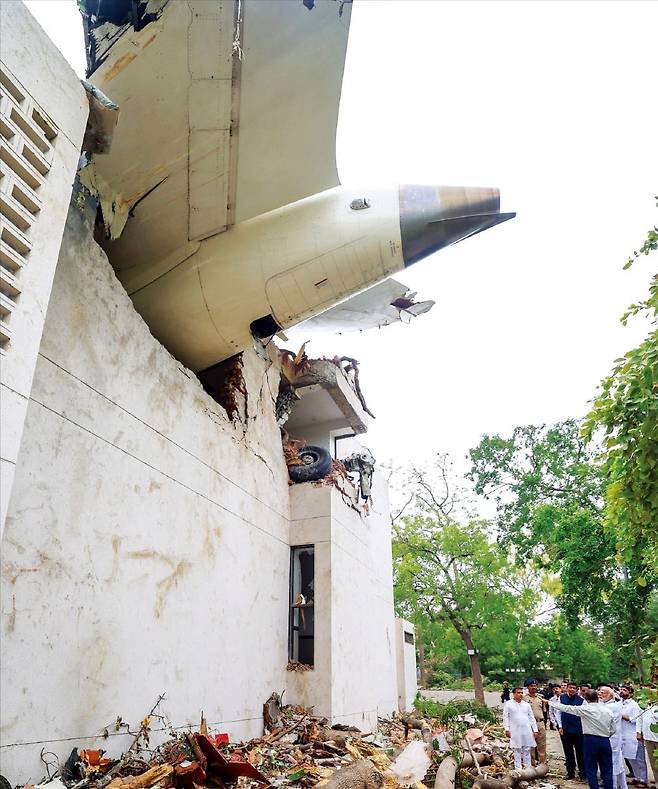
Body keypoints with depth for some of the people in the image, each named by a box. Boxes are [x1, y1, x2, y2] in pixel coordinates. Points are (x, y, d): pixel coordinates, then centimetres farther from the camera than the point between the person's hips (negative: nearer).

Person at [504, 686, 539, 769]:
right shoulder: (508, 704, 0)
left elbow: (532, 718, 12)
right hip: (515, 732, -3)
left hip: (527, 731, 3)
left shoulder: (526, 704, 10)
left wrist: (535, 730, 7)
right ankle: (518, 769, 10)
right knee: (517, 751, 2)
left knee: (527, 750, 7)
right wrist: (507, 729, -8)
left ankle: (528, 768, 16)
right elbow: (505, 717, -1)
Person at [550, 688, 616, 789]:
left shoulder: (585, 709, -8)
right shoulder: (608, 710, 2)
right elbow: (613, 729, 6)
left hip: (590, 740, -4)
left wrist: (550, 702, 3)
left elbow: (566, 708, -6)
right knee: (607, 770, 12)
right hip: (605, 741, 4)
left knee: (591, 769, 6)